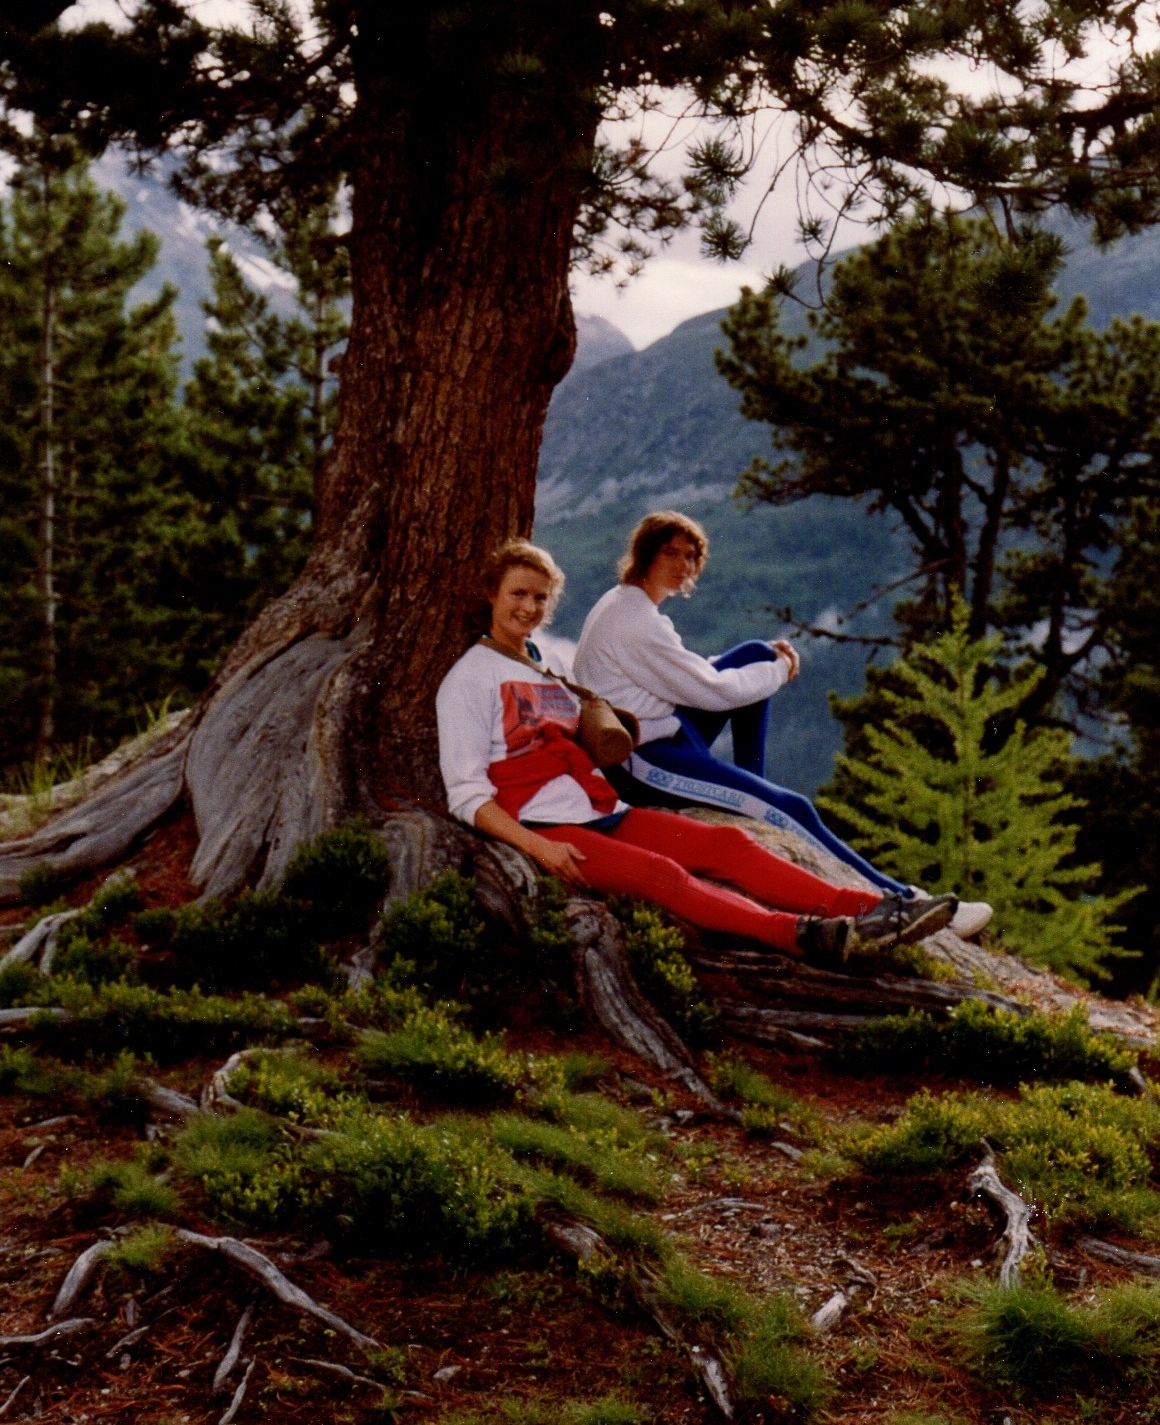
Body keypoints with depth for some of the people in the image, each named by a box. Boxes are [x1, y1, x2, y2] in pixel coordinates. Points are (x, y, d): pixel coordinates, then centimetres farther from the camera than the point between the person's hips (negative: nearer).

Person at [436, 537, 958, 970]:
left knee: (725, 843, -12)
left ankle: (870, 910, -26)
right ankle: (801, 935, -50)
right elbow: (467, 794, -9)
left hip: (601, 810, 8)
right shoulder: (469, 678, 0)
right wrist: (537, 847, -21)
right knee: (660, 873, -30)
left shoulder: (545, 670, 24)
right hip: (542, 825, -7)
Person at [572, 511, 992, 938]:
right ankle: (901, 901, -14)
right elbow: (712, 691, -17)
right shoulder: (635, 621, -18)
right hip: (637, 761, -10)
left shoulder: (623, 605, 14)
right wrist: (778, 672, 0)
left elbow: (687, 674, 19)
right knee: (790, 807, -16)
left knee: (756, 655, 9)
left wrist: (770, 661, 6)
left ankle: (753, 796, 9)